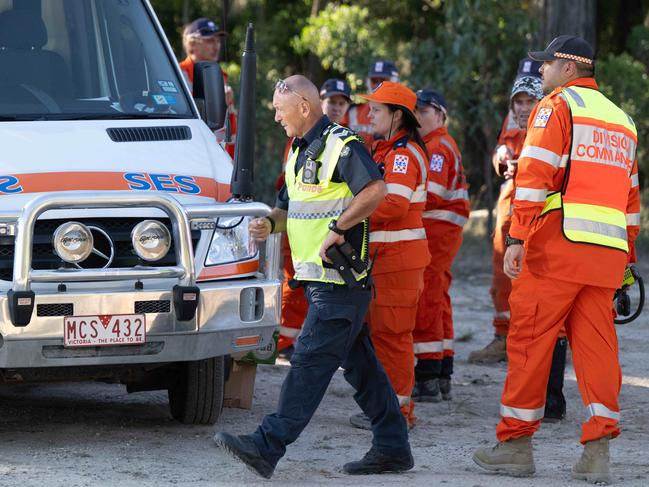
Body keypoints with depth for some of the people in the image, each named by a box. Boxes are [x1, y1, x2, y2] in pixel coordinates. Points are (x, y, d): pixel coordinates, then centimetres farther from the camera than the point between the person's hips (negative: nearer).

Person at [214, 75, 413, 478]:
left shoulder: (341, 145, -12)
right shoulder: (301, 151, 19)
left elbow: (376, 190, -26)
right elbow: (293, 206, 26)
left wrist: (337, 228, -23)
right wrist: (270, 223, 4)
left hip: (340, 281, -10)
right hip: (319, 279, 10)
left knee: (310, 361, -10)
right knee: (359, 364, 11)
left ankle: (269, 446, -14)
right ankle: (392, 448, 16)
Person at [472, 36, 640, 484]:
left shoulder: (556, 106, -1)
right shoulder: (621, 119, 21)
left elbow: (535, 177, -11)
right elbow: (631, 197, 21)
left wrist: (518, 238, -14)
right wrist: (625, 257, 23)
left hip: (558, 244, -6)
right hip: (607, 253, 6)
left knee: (530, 339, 1)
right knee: (596, 344, 5)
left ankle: (516, 443, 4)